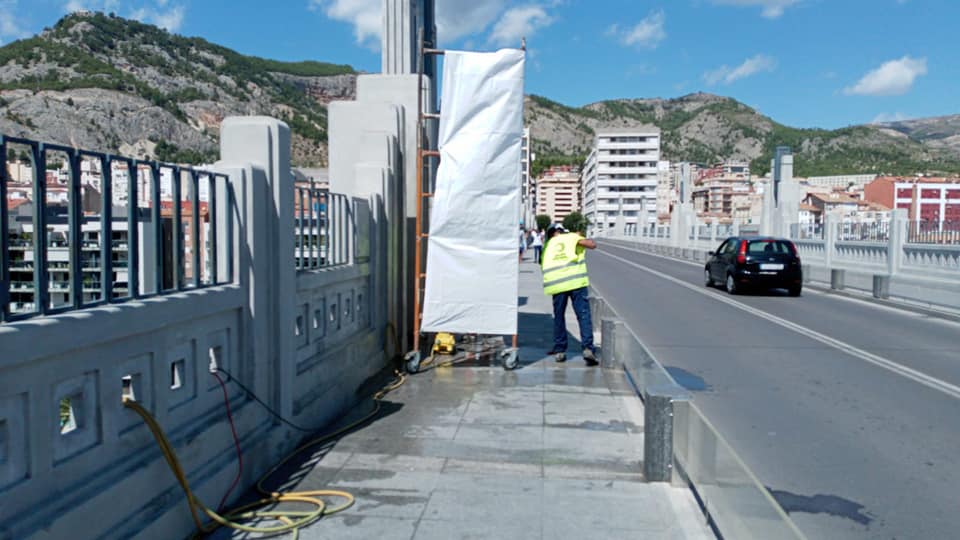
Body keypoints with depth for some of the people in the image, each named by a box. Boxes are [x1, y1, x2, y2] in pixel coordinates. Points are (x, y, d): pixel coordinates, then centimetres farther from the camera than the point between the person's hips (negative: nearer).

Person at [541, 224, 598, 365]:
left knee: (559, 317, 15)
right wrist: (581, 239, 21)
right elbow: (592, 245, 4)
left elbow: (544, 266, 20)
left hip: (556, 283, 3)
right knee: (584, 315, -2)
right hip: (576, 281, -3)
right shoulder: (572, 237, 13)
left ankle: (559, 350, 18)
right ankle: (588, 348, -12)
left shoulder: (547, 245, 23)